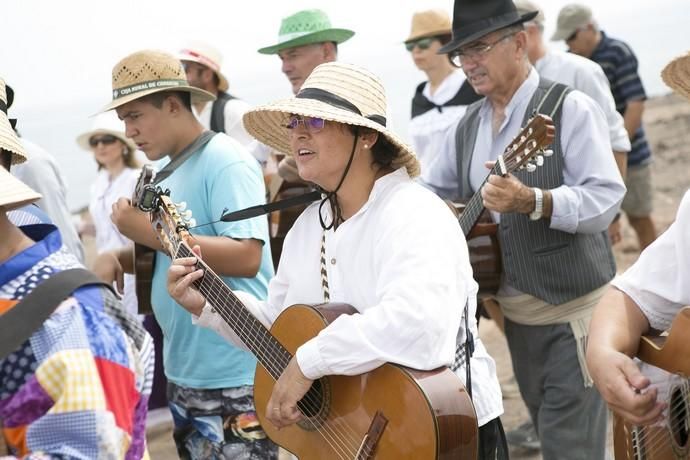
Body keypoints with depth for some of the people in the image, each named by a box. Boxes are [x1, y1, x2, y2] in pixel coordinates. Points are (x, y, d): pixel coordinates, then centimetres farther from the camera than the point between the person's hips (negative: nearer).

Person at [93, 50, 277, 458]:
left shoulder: (226, 162, -14)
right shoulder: (169, 172, 11)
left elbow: (246, 257, -24)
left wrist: (150, 231, -22)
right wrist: (118, 257, 0)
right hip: (184, 372, 9)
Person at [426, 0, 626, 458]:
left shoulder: (570, 108, -13)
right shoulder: (467, 126, 8)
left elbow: (606, 199, -23)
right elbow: (437, 193, 20)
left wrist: (531, 201, -38)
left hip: (573, 307, -7)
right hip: (513, 311, 7)